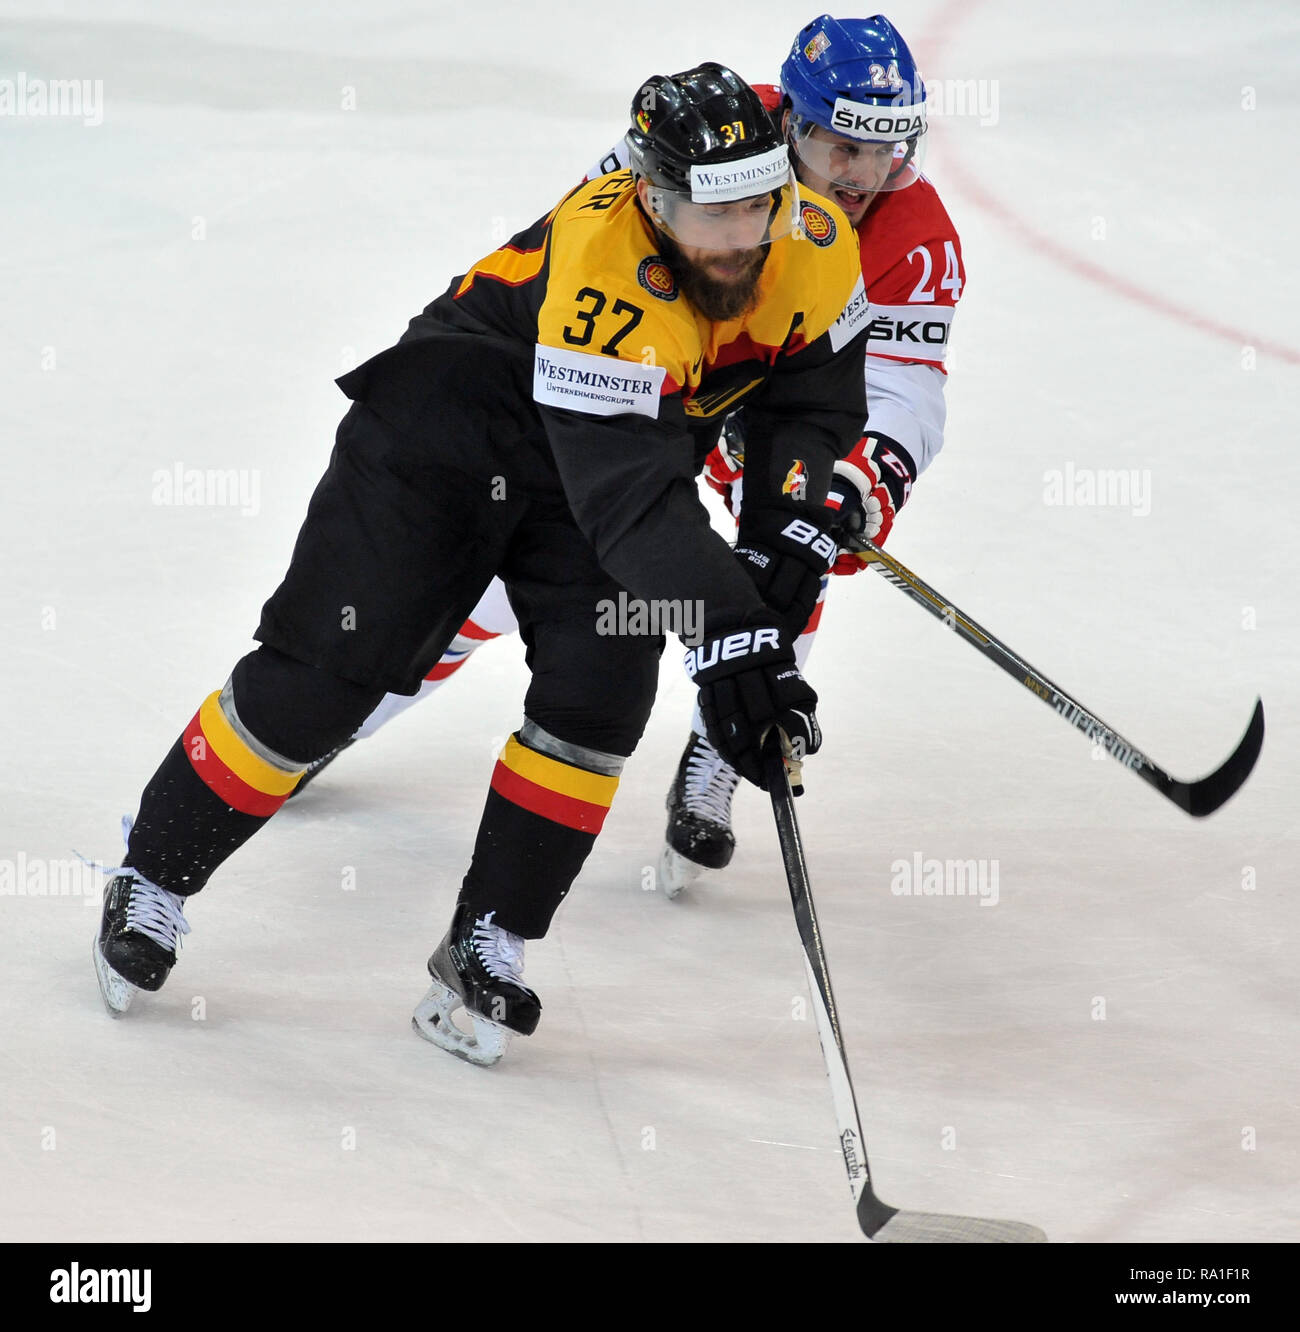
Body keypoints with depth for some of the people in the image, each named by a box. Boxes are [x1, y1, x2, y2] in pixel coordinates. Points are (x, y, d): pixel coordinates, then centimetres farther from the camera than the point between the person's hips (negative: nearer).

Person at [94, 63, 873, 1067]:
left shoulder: (814, 247, -18)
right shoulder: (605, 271, -37)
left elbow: (815, 395, 0)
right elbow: (628, 496, -41)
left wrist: (789, 534, -15)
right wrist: (727, 631, -47)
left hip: (637, 440, 5)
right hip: (451, 426, -5)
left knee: (598, 691, -15)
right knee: (323, 671, -7)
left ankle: (488, 947, 0)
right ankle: (153, 883, 12)